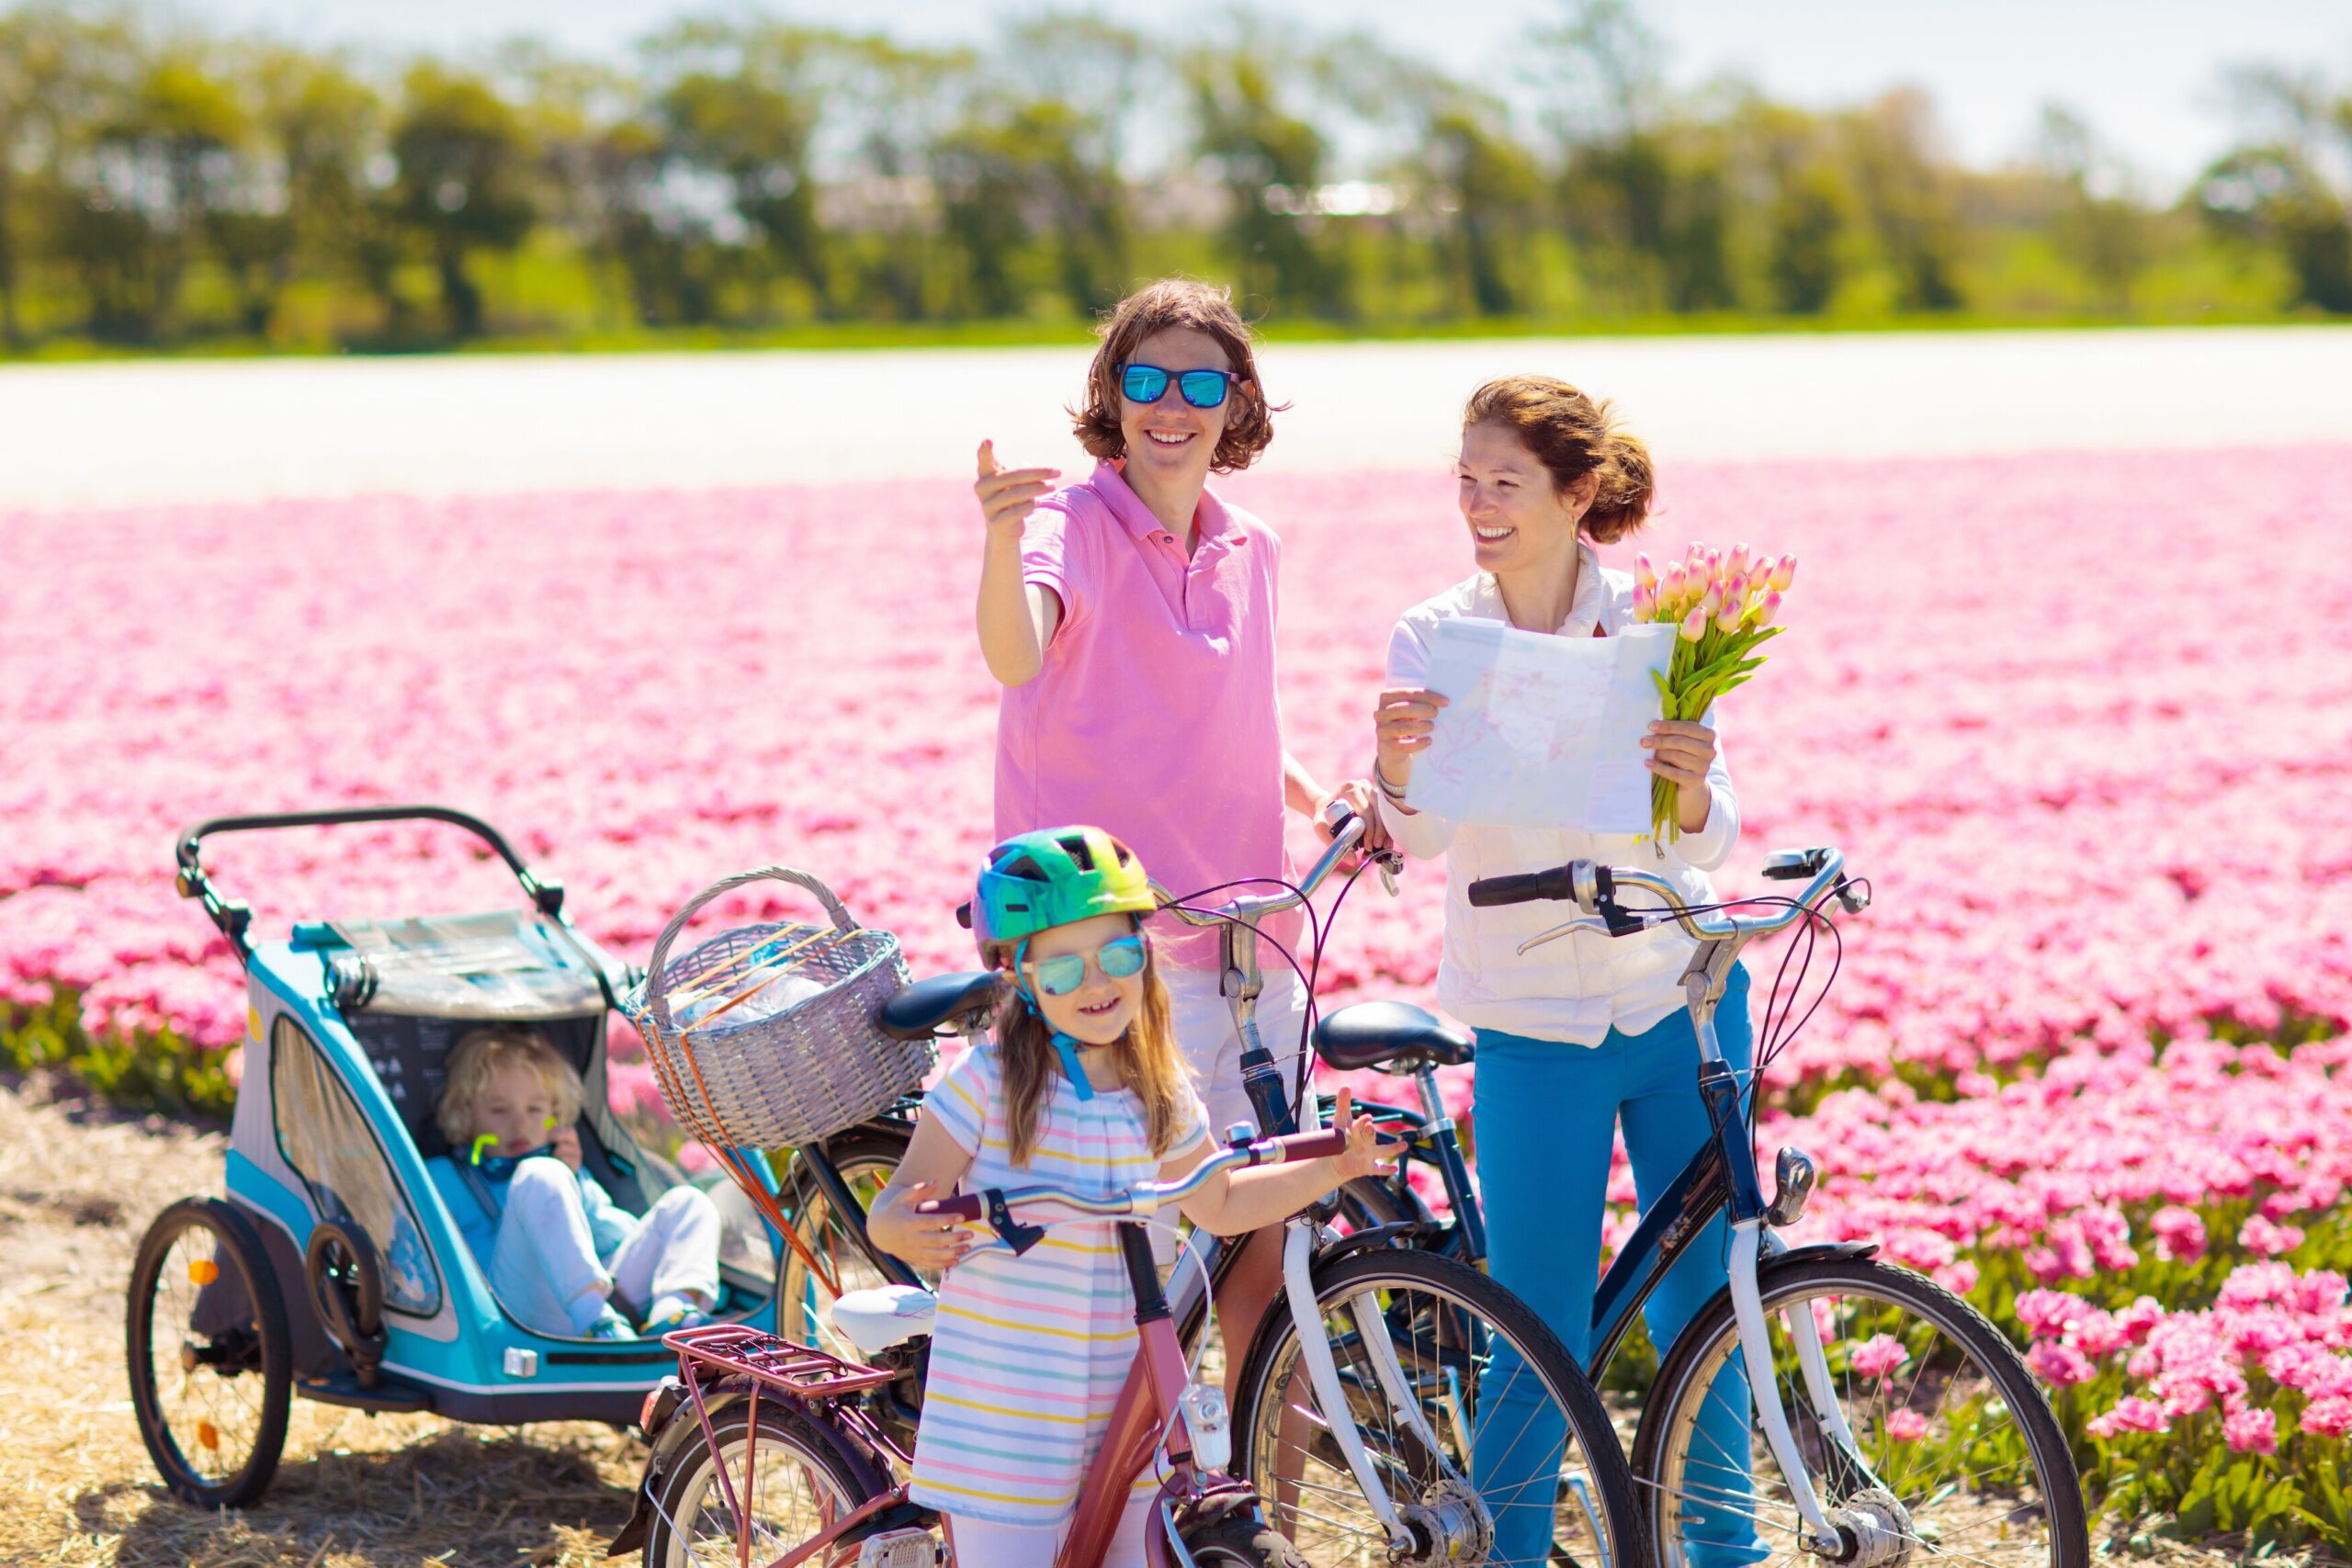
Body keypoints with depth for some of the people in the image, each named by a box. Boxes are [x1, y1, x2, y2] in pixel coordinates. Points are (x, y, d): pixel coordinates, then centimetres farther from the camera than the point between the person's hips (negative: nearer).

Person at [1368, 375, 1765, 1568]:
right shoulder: (1432, 639, -3)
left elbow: (1705, 843, -7)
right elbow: (1421, 835, -13)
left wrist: (1690, 789, -30)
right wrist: (1395, 770, -35)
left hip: (1682, 1002, 1)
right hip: (1534, 1025, -1)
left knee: (1701, 1300, 9)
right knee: (1540, 1333, -4)